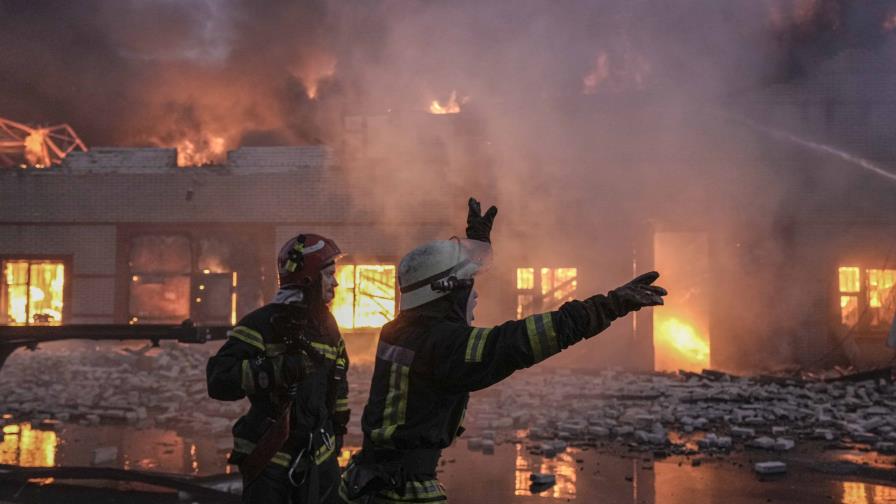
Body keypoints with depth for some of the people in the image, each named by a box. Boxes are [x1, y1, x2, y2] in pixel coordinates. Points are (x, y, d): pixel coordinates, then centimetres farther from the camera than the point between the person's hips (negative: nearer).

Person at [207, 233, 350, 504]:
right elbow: (219, 380, -24)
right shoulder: (263, 324, -14)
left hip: (319, 455, 7)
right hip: (268, 458, -6)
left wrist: (338, 428, 23)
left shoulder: (326, 324, 10)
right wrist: (275, 369, -32)